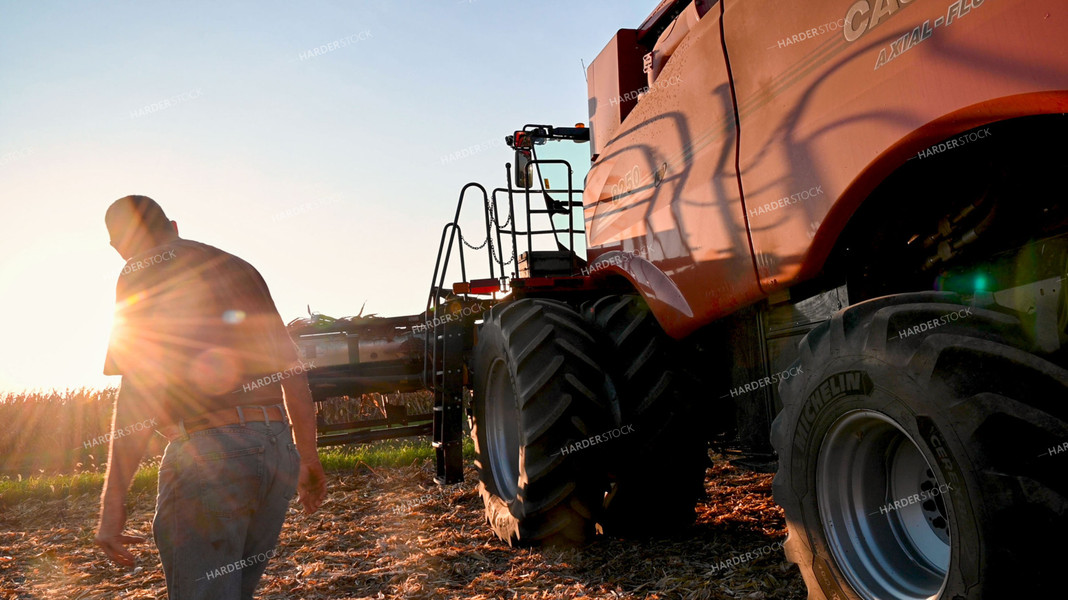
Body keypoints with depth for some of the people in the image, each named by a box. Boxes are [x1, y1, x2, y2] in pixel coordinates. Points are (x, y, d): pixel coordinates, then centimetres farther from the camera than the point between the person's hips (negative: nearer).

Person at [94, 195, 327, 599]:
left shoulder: (141, 274, 1)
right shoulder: (239, 268, 20)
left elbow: (138, 390, -10)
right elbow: (292, 368, 17)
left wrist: (113, 500, -9)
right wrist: (308, 457, 22)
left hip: (208, 450, -7)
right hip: (278, 445, 7)